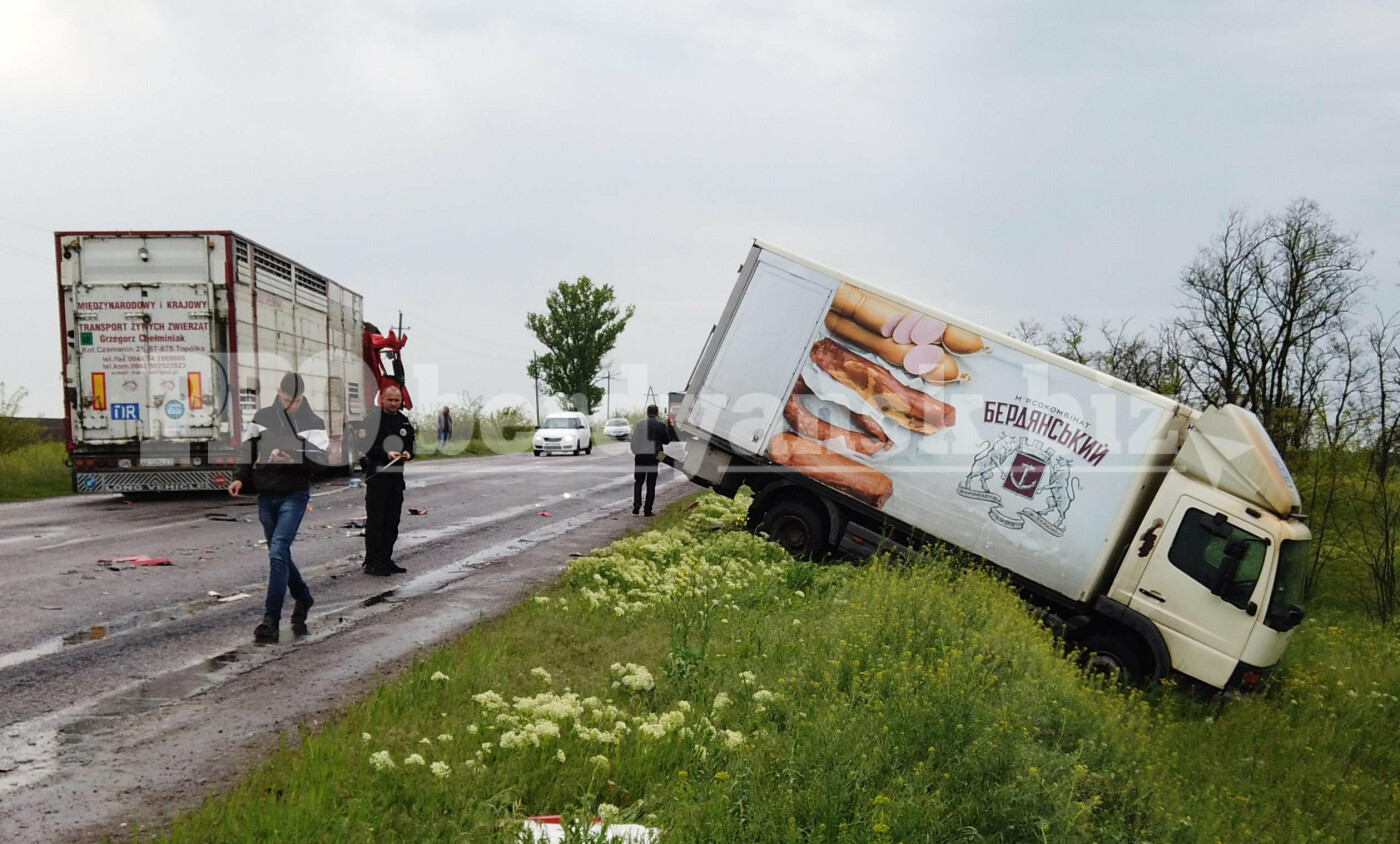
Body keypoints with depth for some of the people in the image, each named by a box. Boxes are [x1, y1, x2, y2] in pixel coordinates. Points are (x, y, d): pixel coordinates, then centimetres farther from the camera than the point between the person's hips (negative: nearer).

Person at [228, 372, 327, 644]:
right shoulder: (262, 417, 7)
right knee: (279, 554, 13)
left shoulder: (313, 423, -2)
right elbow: (248, 450, 13)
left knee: (277, 553, -14)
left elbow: (319, 461, -9)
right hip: (266, 495, 5)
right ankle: (302, 597, 36)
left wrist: (294, 460, -25)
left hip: (294, 496, -4)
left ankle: (271, 621, -14)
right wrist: (241, 478, -1)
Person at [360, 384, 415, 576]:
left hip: (397, 474, 6)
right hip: (377, 474, -6)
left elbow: (410, 446, 19)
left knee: (392, 520, 9)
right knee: (375, 520, -6)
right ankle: (372, 562, -5)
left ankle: (386, 559, 17)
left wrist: (408, 453, -3)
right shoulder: (373, 420, -5)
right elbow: (367, 447, -13)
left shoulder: (404, 422, 15)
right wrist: (386, 454, -25)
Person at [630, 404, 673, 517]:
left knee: (638, 482, 12)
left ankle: (636, 505, -6)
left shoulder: (640, 424, -4)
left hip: (641, 457, 0)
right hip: (654, 458, 0)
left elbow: (633, 440, -3)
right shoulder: (661, 425, -5)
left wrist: (635, 452, 9)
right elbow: (667, 440, 3)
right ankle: (648, 510, 4)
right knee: (651, 485, 6)